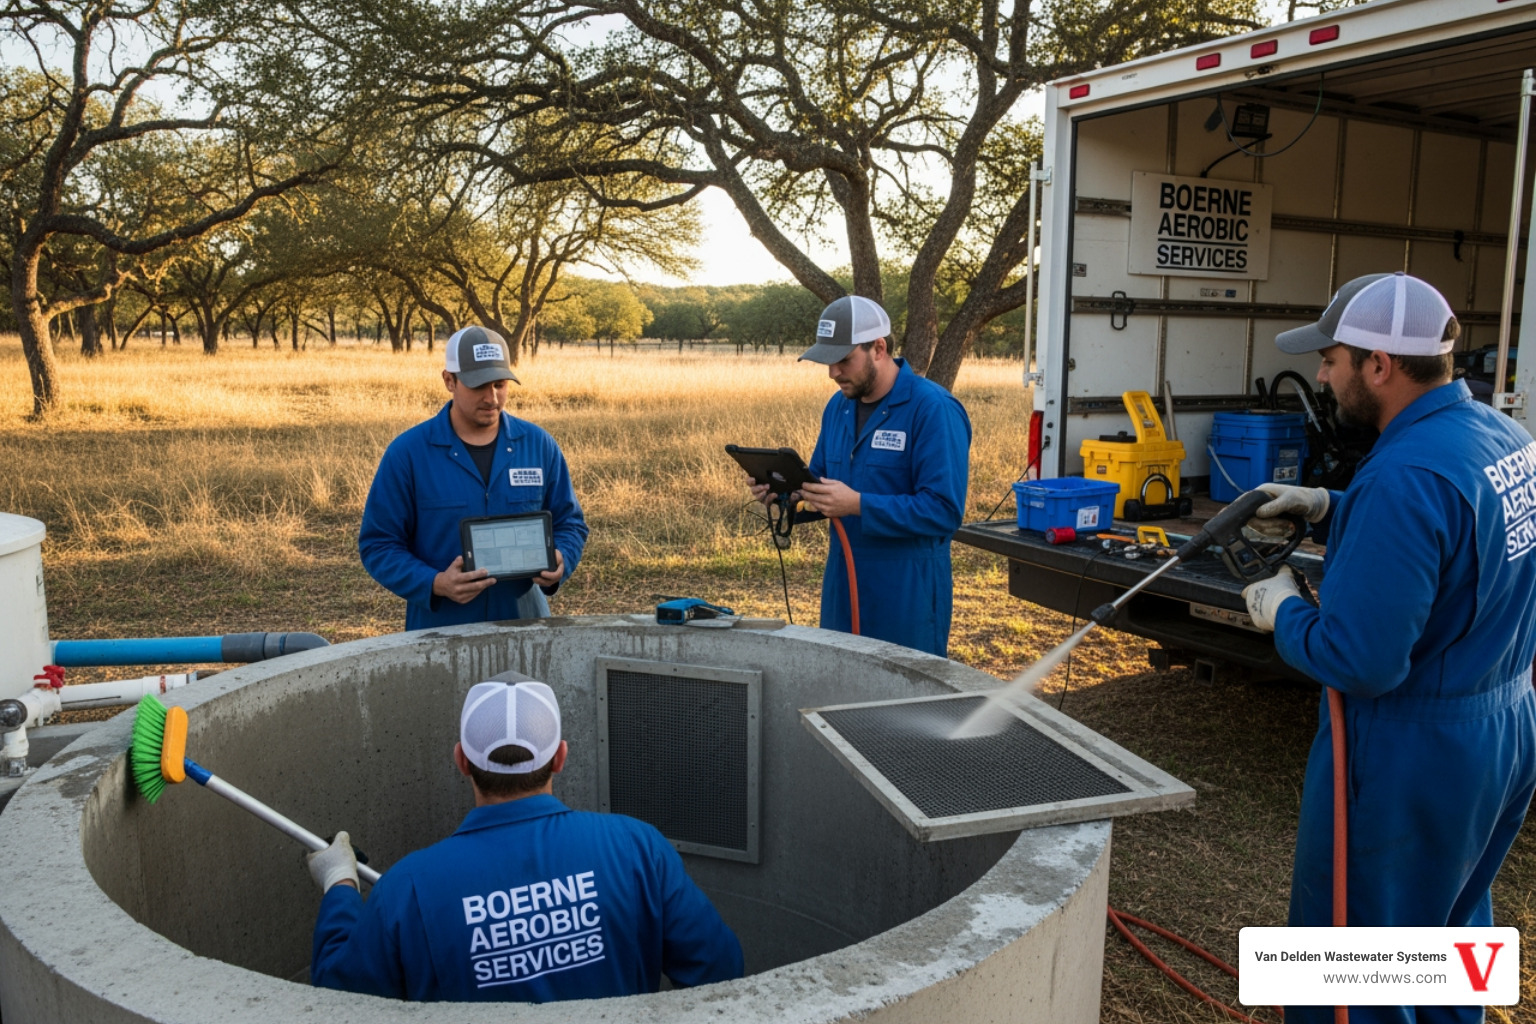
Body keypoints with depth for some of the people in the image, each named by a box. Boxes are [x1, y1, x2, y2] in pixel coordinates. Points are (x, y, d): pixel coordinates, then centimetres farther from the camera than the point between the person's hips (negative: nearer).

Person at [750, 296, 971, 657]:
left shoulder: (934, 410, -16)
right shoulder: (838, 406, 8)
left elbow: (944, 509, -22)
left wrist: (858, 504, -28)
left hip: (907, 597, -7)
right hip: (842, 592, 7)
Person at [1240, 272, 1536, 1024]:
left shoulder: (1405, 476, -28)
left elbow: (1359, 660, -29)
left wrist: (1282, 612, -11)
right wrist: (1328, 510, 7)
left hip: (1410, 754, -9)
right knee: (1449, 926, 27)